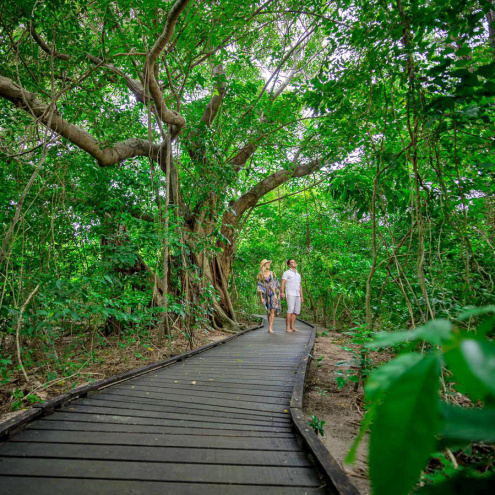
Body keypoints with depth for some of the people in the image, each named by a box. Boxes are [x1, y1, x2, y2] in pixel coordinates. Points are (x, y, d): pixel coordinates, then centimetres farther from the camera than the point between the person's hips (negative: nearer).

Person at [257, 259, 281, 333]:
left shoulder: (272, 273, 3)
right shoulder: (260, 275, -1)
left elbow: (276, 283, 9)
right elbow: (260, 287, -4)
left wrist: (278, 294, 8)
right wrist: (261, 297, -9)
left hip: (274, 293, 0)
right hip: (266, 294, 1)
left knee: (272, 310, -11)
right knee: (269, 310, 9)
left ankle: (270, 328, -14)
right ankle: (270, 326, 20)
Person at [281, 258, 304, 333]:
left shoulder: (298, 275, 21)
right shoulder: (286, 273, -1)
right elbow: (283, 283, -12)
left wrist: (301, 296, 15)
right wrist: (282, 292, -26)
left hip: (297, 295, 7)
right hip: (290, 294, -7)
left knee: (296, 311, 2)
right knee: (290, 310, -17)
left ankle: (292, 327, 9)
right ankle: (287, 327, -13)